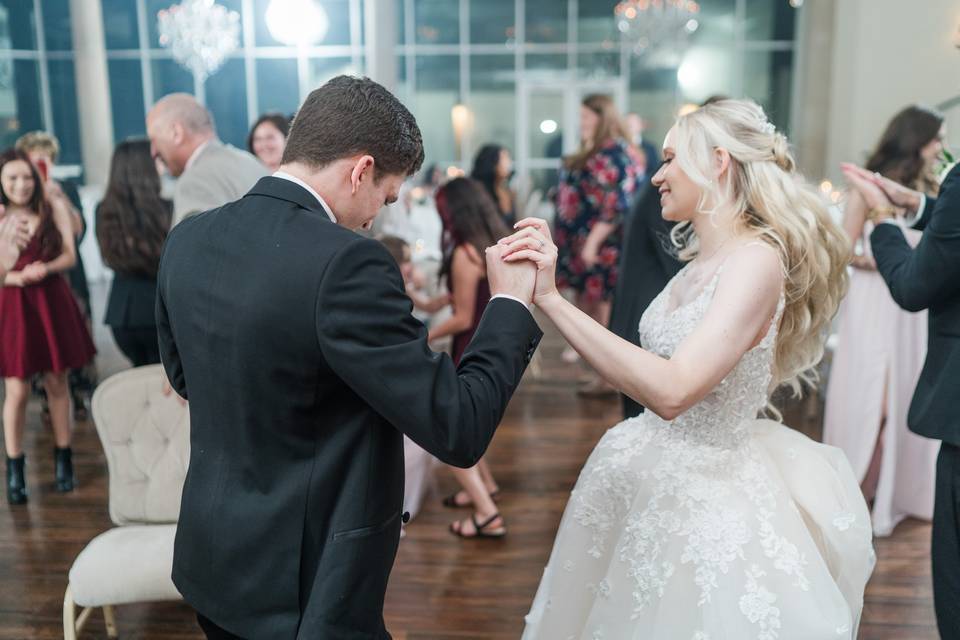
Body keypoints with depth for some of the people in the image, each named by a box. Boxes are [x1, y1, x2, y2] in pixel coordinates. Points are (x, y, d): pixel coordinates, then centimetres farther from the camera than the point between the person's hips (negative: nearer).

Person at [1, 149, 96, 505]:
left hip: (53, 302, 1)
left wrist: (45, 268, -18)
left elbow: (69, 255, 0)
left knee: (57, 383, 9)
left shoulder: (53, 208, 1)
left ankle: (63, 460, 23)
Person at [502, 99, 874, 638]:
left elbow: (671, 391, -31)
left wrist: (553, 299, -30)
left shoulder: (757, 258, -19)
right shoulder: (703, 261, 6)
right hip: (650, 480, 8)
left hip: (704, 497, -8)